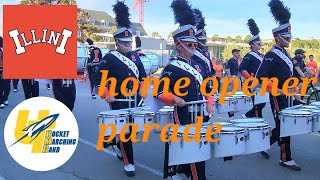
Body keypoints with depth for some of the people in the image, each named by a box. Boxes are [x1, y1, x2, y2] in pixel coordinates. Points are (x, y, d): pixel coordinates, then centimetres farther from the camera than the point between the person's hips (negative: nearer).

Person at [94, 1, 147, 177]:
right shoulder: (109, 58, -9)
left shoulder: (134, 56, 10)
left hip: (135, 101, 6)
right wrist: (107, 95, -23)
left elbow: (143, 75, 17)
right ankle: (128, 162, 9)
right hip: (119, 101, -6)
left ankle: (117, 144, 45)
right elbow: (98, 80, -11)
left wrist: (142, 89, 0)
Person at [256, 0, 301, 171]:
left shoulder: (285, 53, 13)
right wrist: (277, 90, -24)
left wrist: (295, 92, 15)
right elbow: (260, 77, -22)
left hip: (287, 97, 9)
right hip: (278, 98, -9)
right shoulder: (271, 55, -16)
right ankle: (286, 159, 11)